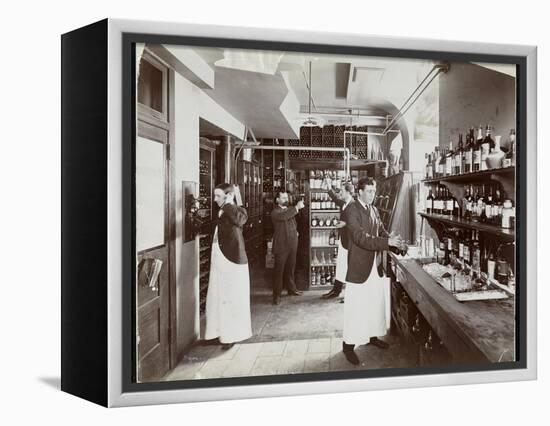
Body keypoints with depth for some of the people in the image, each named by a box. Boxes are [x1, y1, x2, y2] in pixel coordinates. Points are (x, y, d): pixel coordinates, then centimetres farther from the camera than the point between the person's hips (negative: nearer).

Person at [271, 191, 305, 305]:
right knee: (279, 270, -2)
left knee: (290, 268, 16)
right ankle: (277, 294, 4)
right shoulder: (275, 212, -8)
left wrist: (296, 232, 10)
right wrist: (297, 207, -32)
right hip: (281, 245, -6)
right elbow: (284, 216, -30)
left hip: (292, 244, 6)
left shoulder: (290, 210, 15)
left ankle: (291, 289, 29)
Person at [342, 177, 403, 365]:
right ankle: (349, 345, 11)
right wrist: (387, 242, -28)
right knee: (356, 307, 0)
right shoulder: (352, 210, -14)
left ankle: (373, 336, 34)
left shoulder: (374, 210, 12)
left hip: (376, 265, 8)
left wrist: (394, 242, -9)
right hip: (359, 266, -8)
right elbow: (361, 238, -23)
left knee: (377, 303, 17)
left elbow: (382, 231, 12)